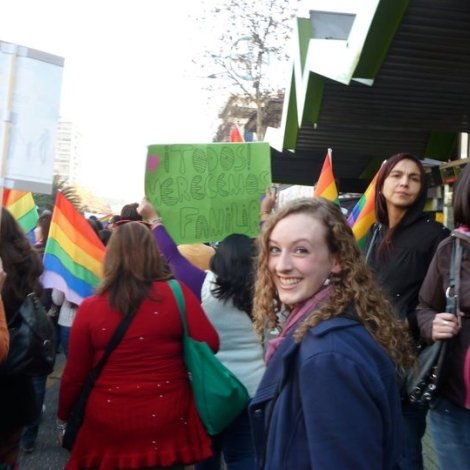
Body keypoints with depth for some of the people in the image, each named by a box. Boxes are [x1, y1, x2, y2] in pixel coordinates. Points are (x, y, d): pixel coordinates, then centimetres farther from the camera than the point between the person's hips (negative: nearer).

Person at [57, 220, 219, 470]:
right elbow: (210, 344, -9)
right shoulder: (176, 293, -11)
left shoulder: (89, 307, -8)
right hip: (167, 422, 0)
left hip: (108, 425, 1)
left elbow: (74, 374, -1)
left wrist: (63, 417, 15)